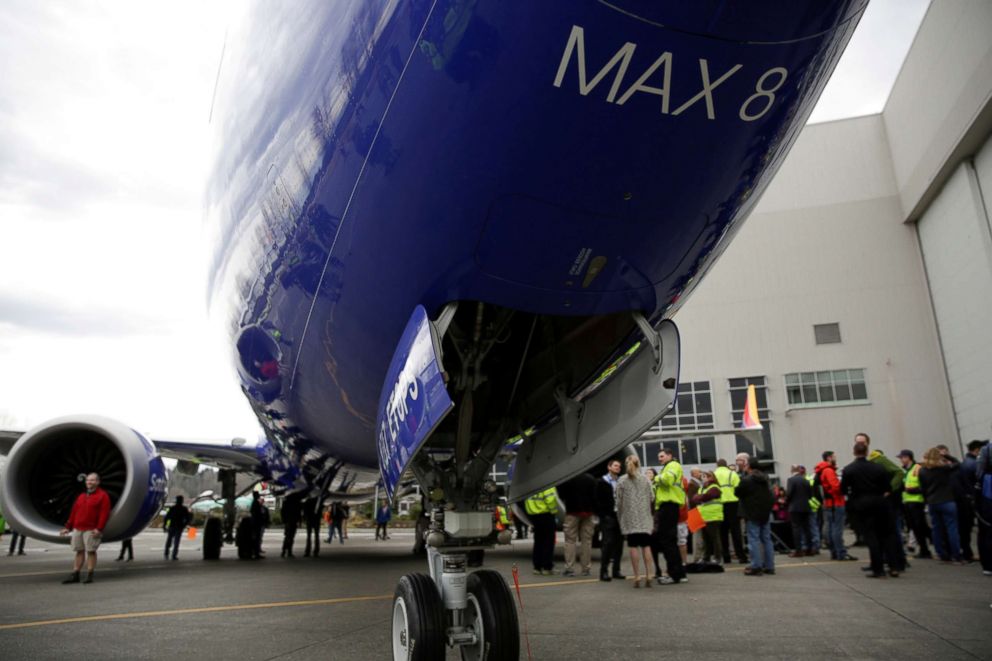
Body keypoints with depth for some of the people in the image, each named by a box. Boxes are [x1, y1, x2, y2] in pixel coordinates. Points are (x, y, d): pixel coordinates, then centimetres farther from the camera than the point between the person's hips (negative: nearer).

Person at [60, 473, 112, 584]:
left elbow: (104, 513, -10)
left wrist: (99, 528, -17)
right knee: (79, 551, 9)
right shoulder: (81, 496, 19)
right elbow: (74, 512, 19)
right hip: (77, 529, 6)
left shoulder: (103, 496, -3)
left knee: (91, 551, -3)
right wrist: (68, 527, 14)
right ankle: (75, 575, 14)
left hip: (91, 530, -6)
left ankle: (89, 576, 2)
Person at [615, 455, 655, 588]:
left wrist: (620, 516, 11)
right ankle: (648, 576, 2)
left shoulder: (622, 481, -1)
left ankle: (637, 577, 1)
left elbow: (619, 501, 0)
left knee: (633, 546, 1)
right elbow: (651, 497, 2)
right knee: (646, 546, 5)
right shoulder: (645, 479, 2)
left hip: (629, 518, -1)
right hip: (644, 518, 1)